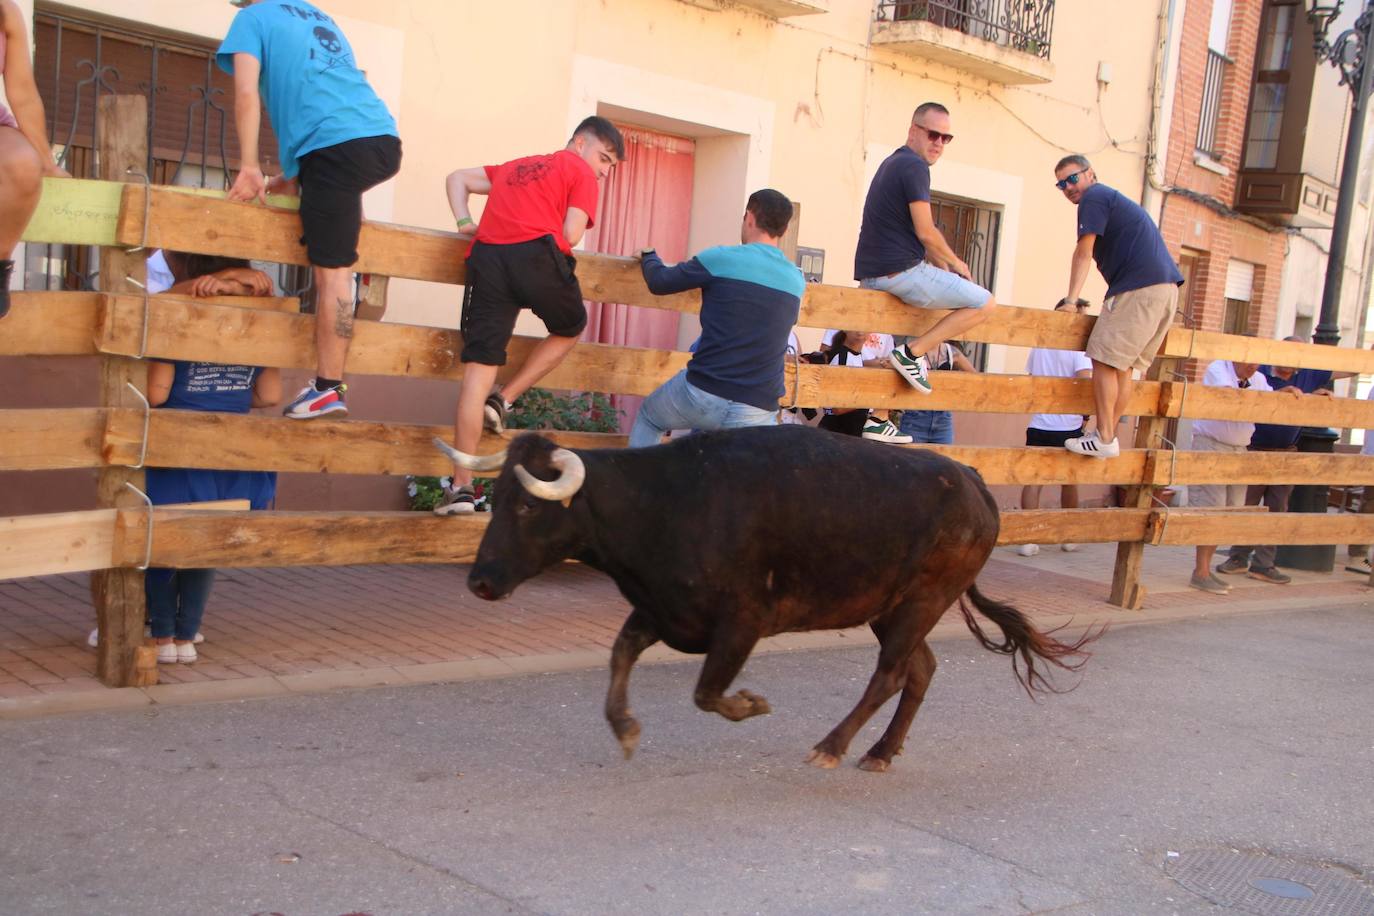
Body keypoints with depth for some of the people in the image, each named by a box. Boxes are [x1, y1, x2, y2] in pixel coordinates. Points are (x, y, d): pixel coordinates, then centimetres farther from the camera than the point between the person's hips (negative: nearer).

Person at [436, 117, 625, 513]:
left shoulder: (515, 166, 35)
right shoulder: (580, 172, 16)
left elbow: (457, 179, 33)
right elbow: (570, 235, 3)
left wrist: (465, 223, 18)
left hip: (488, 256, 4)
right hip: (538, 254, -4)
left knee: (478, 368, 0)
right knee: (570, 327, 26)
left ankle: (461, 487, -6)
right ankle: (503, 400, 12)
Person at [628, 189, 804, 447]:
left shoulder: (721, 258, -5)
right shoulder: (796, 280, 9)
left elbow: (659, 283, 6)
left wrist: (648, 256, 29)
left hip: (703, 393, -1)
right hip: (758, 410, 2)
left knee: (647, 419, 26)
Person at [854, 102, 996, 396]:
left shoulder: (892, 163, 20)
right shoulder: (915, 166, -11)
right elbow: (925, 232, -15)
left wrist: (943, 264, 19)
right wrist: (955, 263, 2)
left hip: (871, 274, 10)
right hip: (901, 272, -10)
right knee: (985, 303, -2)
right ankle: (912, 352, -9)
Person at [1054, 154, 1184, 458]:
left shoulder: (1094, 197, 1)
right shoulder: (1114, 199, 29)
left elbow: (1083, 252, -8)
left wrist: (1071, 298, -10)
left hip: (1139, 288, -10)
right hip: (1167, 287, 10)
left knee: (1105, 359, -8)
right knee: (1124, 365, 12)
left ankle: (1104, 439, -9)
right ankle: (1107, 435, 12)